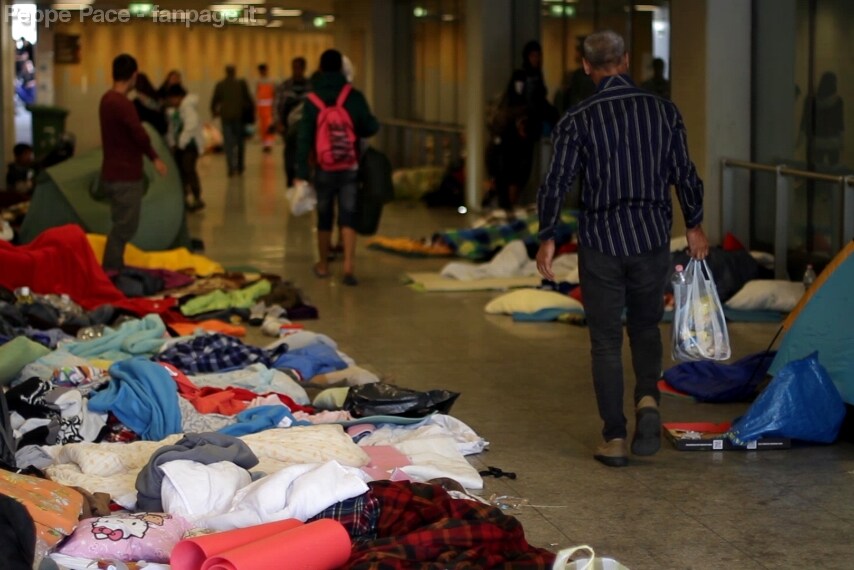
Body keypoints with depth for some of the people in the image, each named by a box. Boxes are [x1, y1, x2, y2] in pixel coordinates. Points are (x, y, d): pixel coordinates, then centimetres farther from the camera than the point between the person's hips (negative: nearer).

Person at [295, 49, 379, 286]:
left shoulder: (312, 100, -4)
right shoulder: (354, 96, -5)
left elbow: (304, 139, -6)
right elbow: (371, 127, -4)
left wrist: (301, 173, -6)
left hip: (324, 169, 1)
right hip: (350, 168, 0)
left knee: (324, 218, 13)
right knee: (348, 218, -2)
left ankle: (323, 265, 26)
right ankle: (349, 267, -17)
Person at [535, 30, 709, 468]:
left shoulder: (578, 120, -8)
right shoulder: (664, 112, 0)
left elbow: (556, 183, -7)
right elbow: (685, 176, 6)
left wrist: (546, 239, 4)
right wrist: (694, 226, 20)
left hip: (600, 243, -2)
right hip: (652, 240, 2)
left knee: (606, 342, 6)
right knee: (646, 328, 21)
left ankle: (614, 439, 7)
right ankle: (648, 399, -3)